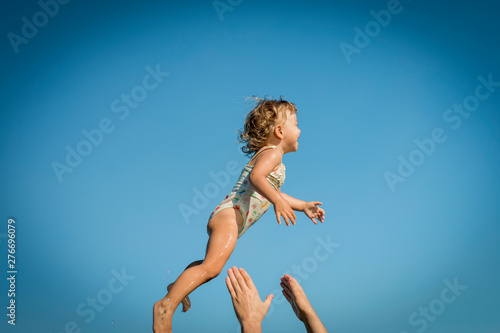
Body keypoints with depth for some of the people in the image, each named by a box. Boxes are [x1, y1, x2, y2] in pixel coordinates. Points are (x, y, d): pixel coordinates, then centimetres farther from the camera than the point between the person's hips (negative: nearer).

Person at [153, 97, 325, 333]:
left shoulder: (264, 155, 28)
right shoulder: (272, 153, -4)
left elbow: (272, 192, 40)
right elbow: (256, 177, -25)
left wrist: (303, 205, 41)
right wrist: (277, 201, -38)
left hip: (226, 216, 11)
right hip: (231, 214, -11)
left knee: (210, 263, 31)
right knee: (212, 266, -27)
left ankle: (179, 286, 44)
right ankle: (167, 305, -33)